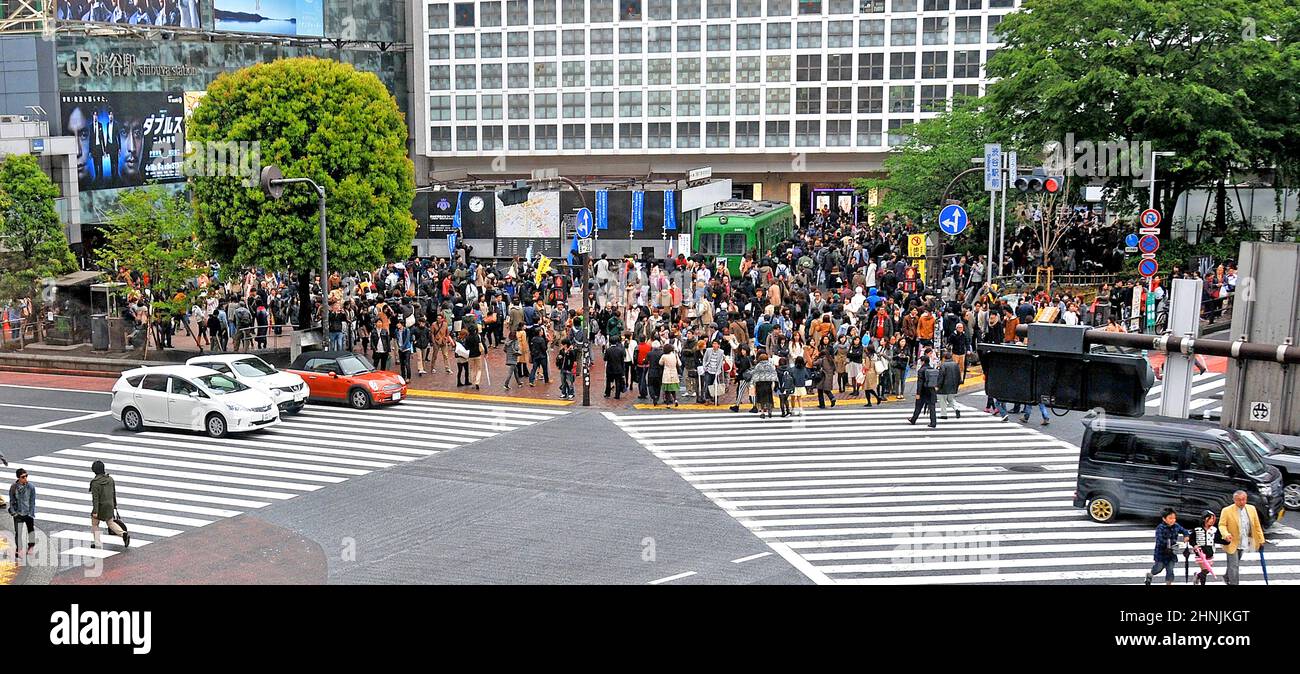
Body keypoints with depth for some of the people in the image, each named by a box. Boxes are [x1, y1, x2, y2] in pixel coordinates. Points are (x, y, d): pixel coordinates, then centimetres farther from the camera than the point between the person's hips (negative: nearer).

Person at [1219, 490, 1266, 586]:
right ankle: (1234, 583, 4)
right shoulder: (1227, 511, -13)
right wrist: (1226, 534, -30)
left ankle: (1227, 577, 44)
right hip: (1232, 543, -5)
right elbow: (1222, 525, -11)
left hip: (1244, 543, 5)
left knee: (1235, 564, 21)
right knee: (1234, 566, -4)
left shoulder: (1251, 509, 0)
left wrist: (1261, 541, 7)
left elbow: (1257, 526, 6)